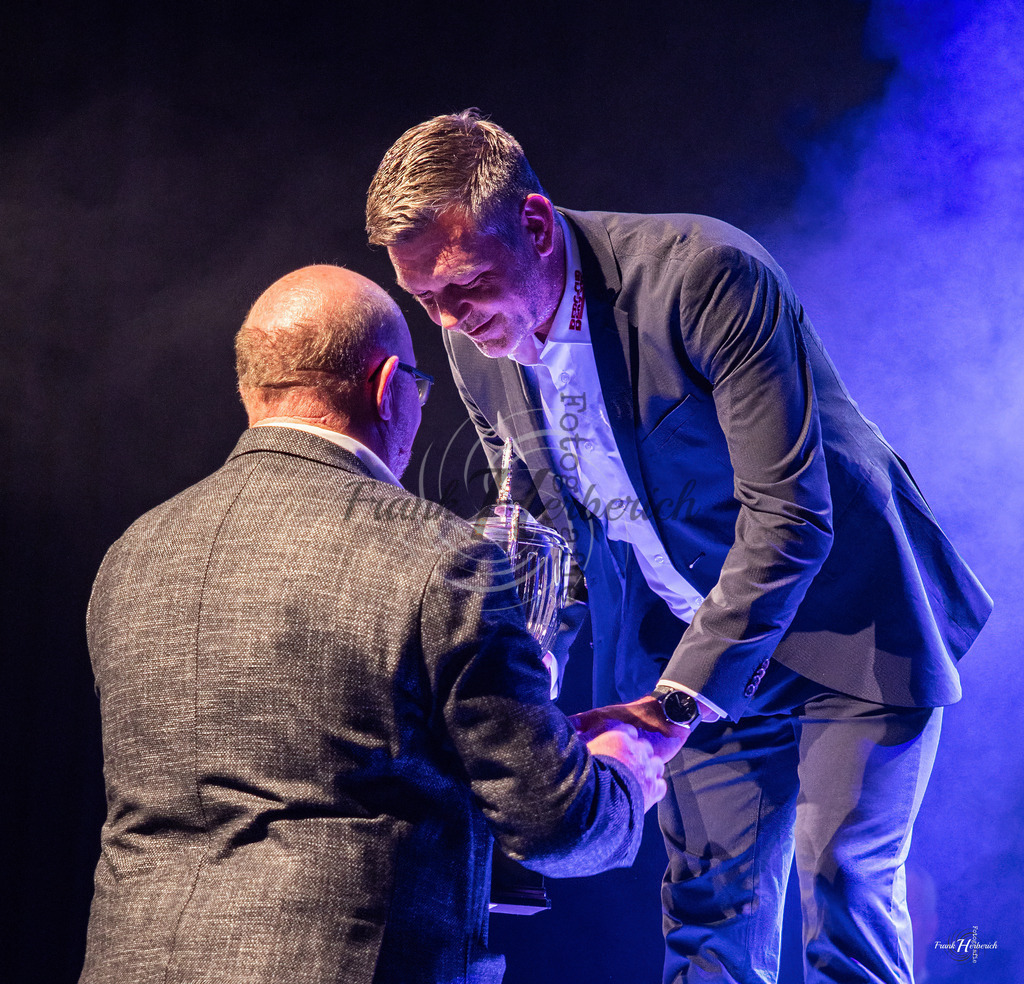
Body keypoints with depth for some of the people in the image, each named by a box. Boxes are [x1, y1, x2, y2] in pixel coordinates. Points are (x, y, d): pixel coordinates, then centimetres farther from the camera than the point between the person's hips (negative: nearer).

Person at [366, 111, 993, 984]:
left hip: (850, 619, -5)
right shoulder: (476, 343, -7)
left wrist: (673, 702, -34)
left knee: (843, 882, -9)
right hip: (693, 648, 5)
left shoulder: (706, 275, -28)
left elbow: (791, 514, -30)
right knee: (709, 907, 3)